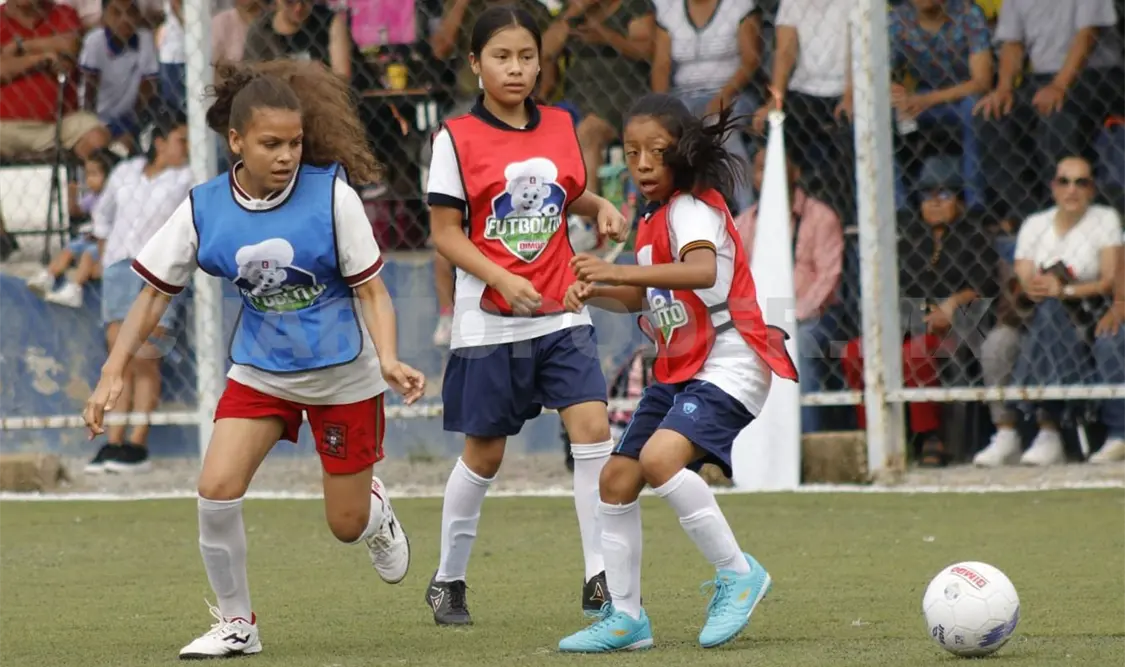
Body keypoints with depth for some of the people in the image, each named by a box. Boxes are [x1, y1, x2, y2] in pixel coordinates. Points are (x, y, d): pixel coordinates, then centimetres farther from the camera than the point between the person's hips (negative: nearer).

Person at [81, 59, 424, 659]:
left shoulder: (332, 194, -18)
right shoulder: (203, 209, -12)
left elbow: (371, 290, -11)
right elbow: (154, 293, -1)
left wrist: (388, 360, -27)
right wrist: (113, 373, -9)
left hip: (343, 375, -2)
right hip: (259, 371, 2)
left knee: (346, 525, 5)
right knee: (216, 488, -18)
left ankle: (375, 511, 45)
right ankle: (236, 624, 2)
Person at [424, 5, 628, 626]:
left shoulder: (560, 126, 6)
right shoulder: (457, 138, -7)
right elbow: (445, 231, -7)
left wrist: (600, 206, -1)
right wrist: (502, 279, -20)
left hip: (560, 316, 3)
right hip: (488, 321, -3)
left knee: (592, 427, -13)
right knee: (483, 454, 6)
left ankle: (599, 578, -9)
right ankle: (447, 580, 25)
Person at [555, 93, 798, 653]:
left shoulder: (693, 209, -15)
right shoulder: (655, 220, 14)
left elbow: (703, 271, -37)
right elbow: (644, 298, 28)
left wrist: (619, 272, -45)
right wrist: (594, 293, 7)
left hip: (728, 364, -10)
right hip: (679, 369, 10)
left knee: (659, 457, -30)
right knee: (616, 478, 7)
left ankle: (737, 573, -16)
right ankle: (624, 617, 18)